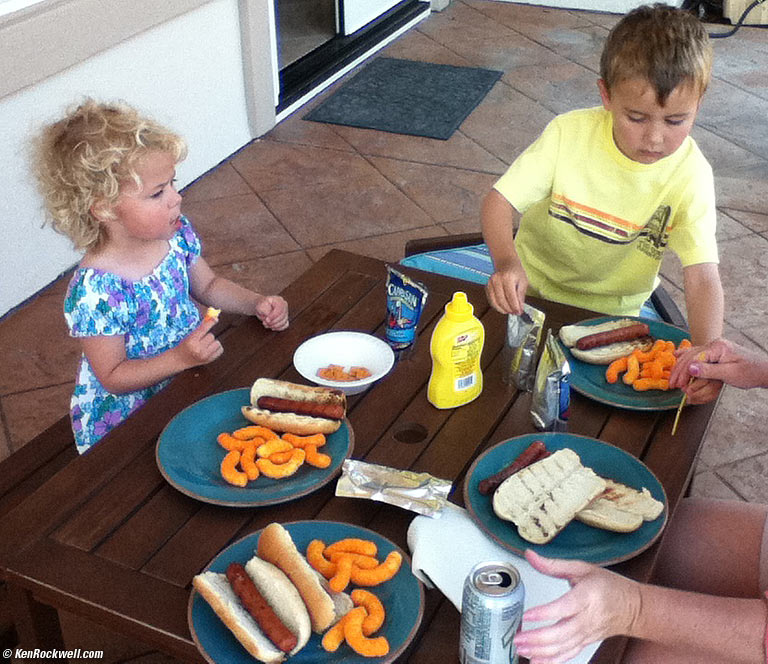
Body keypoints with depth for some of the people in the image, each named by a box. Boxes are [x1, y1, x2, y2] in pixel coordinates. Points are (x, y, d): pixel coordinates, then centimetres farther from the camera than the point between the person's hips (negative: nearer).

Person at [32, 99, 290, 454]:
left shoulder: (175, 233, -8)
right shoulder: (95, 290, -29)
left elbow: (208, 286, 11)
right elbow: (113, 378, -20)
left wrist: (257, 303, -4)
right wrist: (181, 358, -31)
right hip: (127, 419, -7)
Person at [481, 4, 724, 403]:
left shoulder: (690, 175, -18)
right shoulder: (569, 133, -18)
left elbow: (702, 278, -24)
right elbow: (499, 201, -19)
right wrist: (507, 263, -42)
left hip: (612, 314, 0)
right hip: (530, 293, 1)